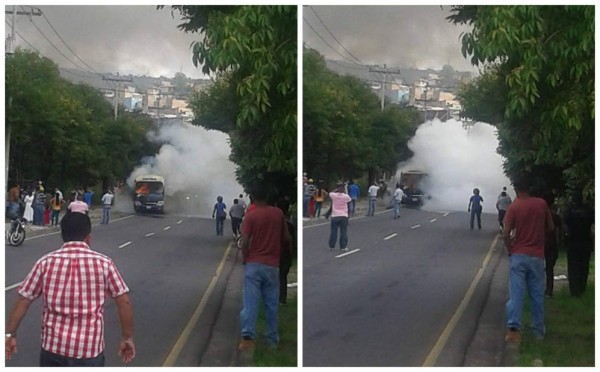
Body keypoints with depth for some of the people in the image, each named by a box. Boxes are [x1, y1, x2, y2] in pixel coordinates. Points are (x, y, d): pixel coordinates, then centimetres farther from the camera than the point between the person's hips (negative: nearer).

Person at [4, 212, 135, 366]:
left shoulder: (46, 263, -1)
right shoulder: (104, 263, -4)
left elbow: (22, 301, 1)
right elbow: (124, 302, -2)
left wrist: (9, 334, 10)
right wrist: (127, 337, 7)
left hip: (54, 345, 1)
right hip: (90, 348, -1)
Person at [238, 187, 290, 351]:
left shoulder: (250, 216, -6)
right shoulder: (278, 213, 3)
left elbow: (244, 242, -11)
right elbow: (286, 237, 10)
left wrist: (245, 259, 4)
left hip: (254, 264, -2)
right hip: (272, 265, 2)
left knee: (250, 301, -6)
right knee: (271, 303, 9)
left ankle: (248, 336, -19)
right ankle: (272, 339, 12)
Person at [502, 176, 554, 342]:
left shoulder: (514, 207, -8)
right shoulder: (541, 204, 0)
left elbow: (506, 234, -13)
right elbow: (550, 227, 9)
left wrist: (510, 249, 2)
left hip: (518, 255, -2)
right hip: (537, 256, 2)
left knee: (516, 293, -4)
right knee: (537, 295, 10)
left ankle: (513, 329, -15)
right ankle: (539, 330, 15)